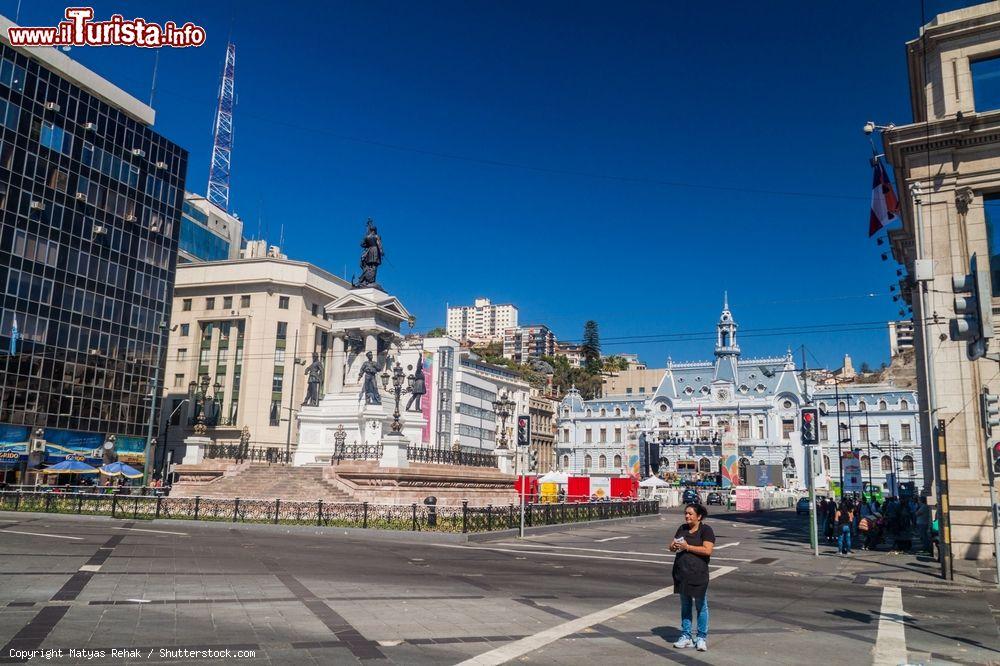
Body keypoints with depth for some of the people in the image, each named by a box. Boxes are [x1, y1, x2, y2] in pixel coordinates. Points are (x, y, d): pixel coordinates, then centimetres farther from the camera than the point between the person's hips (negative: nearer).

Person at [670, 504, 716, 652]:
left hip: (698, 574, -6)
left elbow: (707, 550, -17)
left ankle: (702, 638, 13)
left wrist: (687, 547, -19)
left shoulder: (706, 530, -5)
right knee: (685, 605, 12)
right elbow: (671, 546, 15)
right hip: (682, 573, 6)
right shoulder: (682, 529, 13)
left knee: (701, 605, 3)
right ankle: (685, 636, 20)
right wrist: (674, 547, -8)